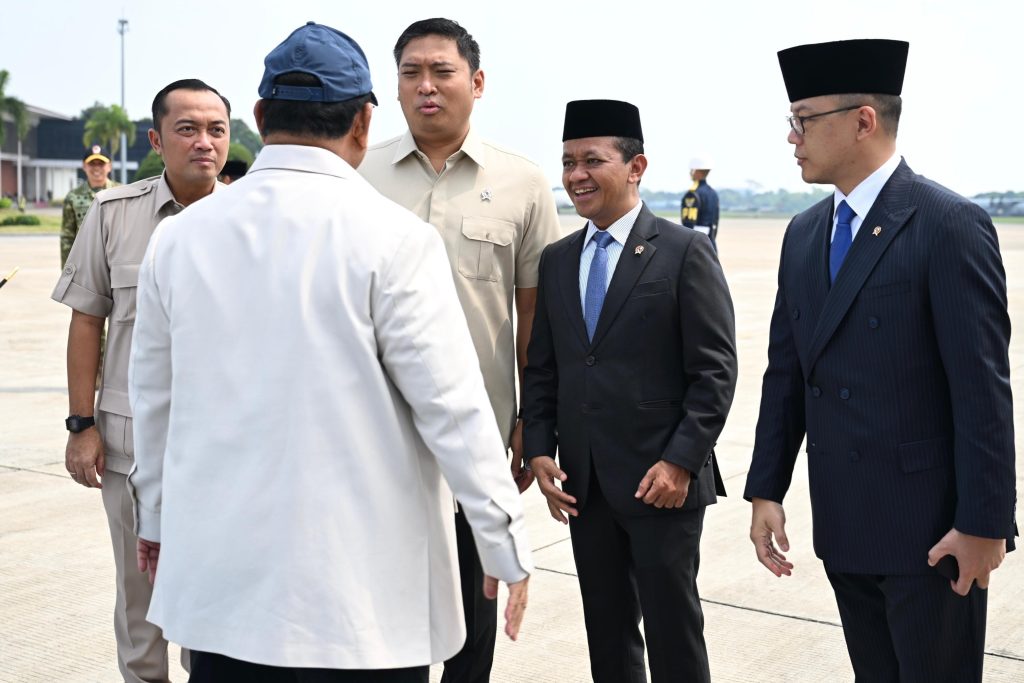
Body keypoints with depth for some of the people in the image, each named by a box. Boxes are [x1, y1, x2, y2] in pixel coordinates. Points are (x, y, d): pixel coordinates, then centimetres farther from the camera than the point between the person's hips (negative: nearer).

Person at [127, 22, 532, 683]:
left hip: (218, 577, 4)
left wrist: (158, 517, 26)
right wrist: (507, 549, -3)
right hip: (358, 594, -4)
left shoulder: (179, 237, 2)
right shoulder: (393, 238, -13)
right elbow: (452, 405, -13)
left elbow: (154, 397, 11)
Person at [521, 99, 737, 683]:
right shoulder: (556, 260, 11)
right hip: (583, 482, 5)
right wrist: (540, 450, 1)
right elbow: (542, 368, 13)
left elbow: (715, 370, -9)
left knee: (672, 626, 4)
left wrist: (681, 460, -15)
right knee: (607, 628, 13)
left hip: (662, 479, -5)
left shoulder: (685, 252, -6)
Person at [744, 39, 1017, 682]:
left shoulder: (951, 226, -12)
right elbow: (786, 373, 11)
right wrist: (766, 491, 7)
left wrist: (983, 524, -16)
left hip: (929, 525, -6)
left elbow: (982, 387, -15)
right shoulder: (804, 235, 9)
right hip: (844, 526, 6)